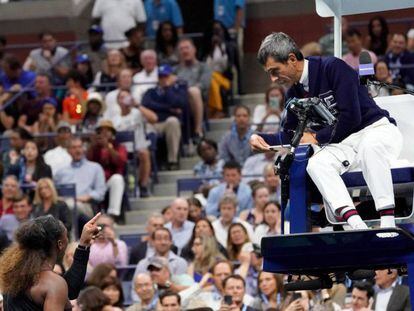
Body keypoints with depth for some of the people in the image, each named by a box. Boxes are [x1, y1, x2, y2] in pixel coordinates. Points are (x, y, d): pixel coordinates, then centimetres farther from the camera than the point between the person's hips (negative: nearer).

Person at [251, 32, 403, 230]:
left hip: (376, 129, -6)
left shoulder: (333, 68, -13)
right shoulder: (295, 93, 11)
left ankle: (388, 223, -45)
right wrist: (262, 139, 0)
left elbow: (351, 116, -18)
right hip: (344, 143, 6)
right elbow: (289, 134, 20)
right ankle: (355, 223, -44)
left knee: (369, 147, -41)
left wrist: (317, 137, -7)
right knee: (315, 164, -26)